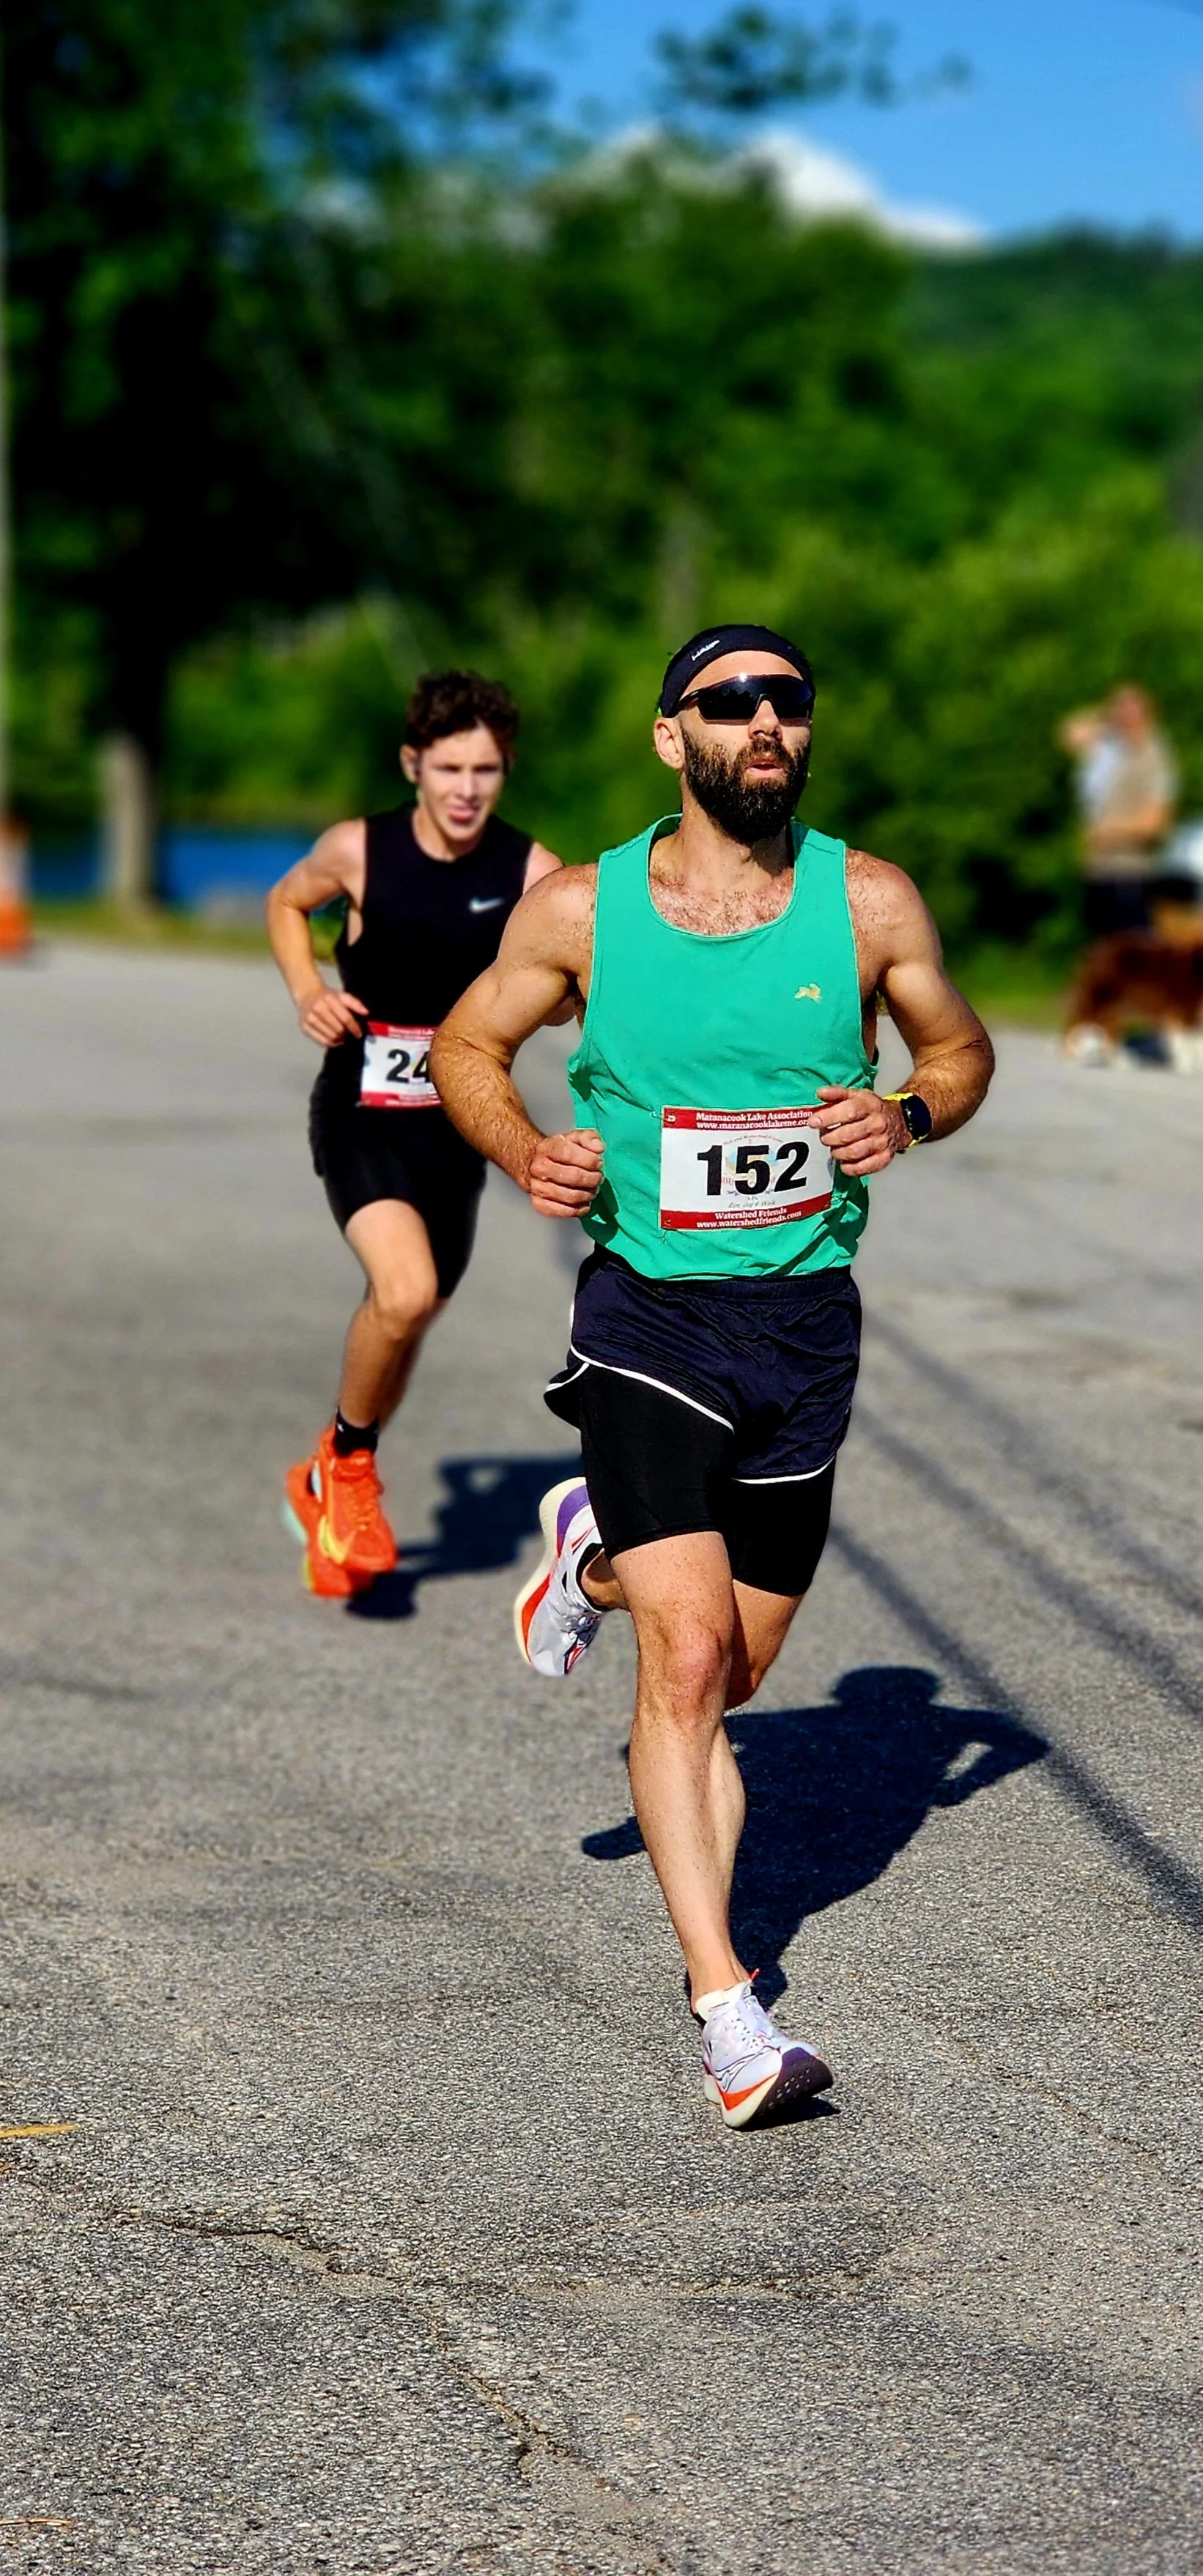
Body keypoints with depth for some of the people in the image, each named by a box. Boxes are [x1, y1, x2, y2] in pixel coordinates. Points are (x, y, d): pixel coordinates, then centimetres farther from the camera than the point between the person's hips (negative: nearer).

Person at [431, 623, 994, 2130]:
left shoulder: (869, 906, -2)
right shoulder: (580, 912, -5)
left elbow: (961, 1048, 12)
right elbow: (467, 1046, 9)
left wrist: (907, 1112, -10)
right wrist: (528, 1155, -11)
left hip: (806, 1319, 3)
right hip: (648, 1313, -3)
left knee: (734, 1669, 16)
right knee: (688, 1658, -16)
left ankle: (597, 1554, 49)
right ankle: (725, 2011, -13)